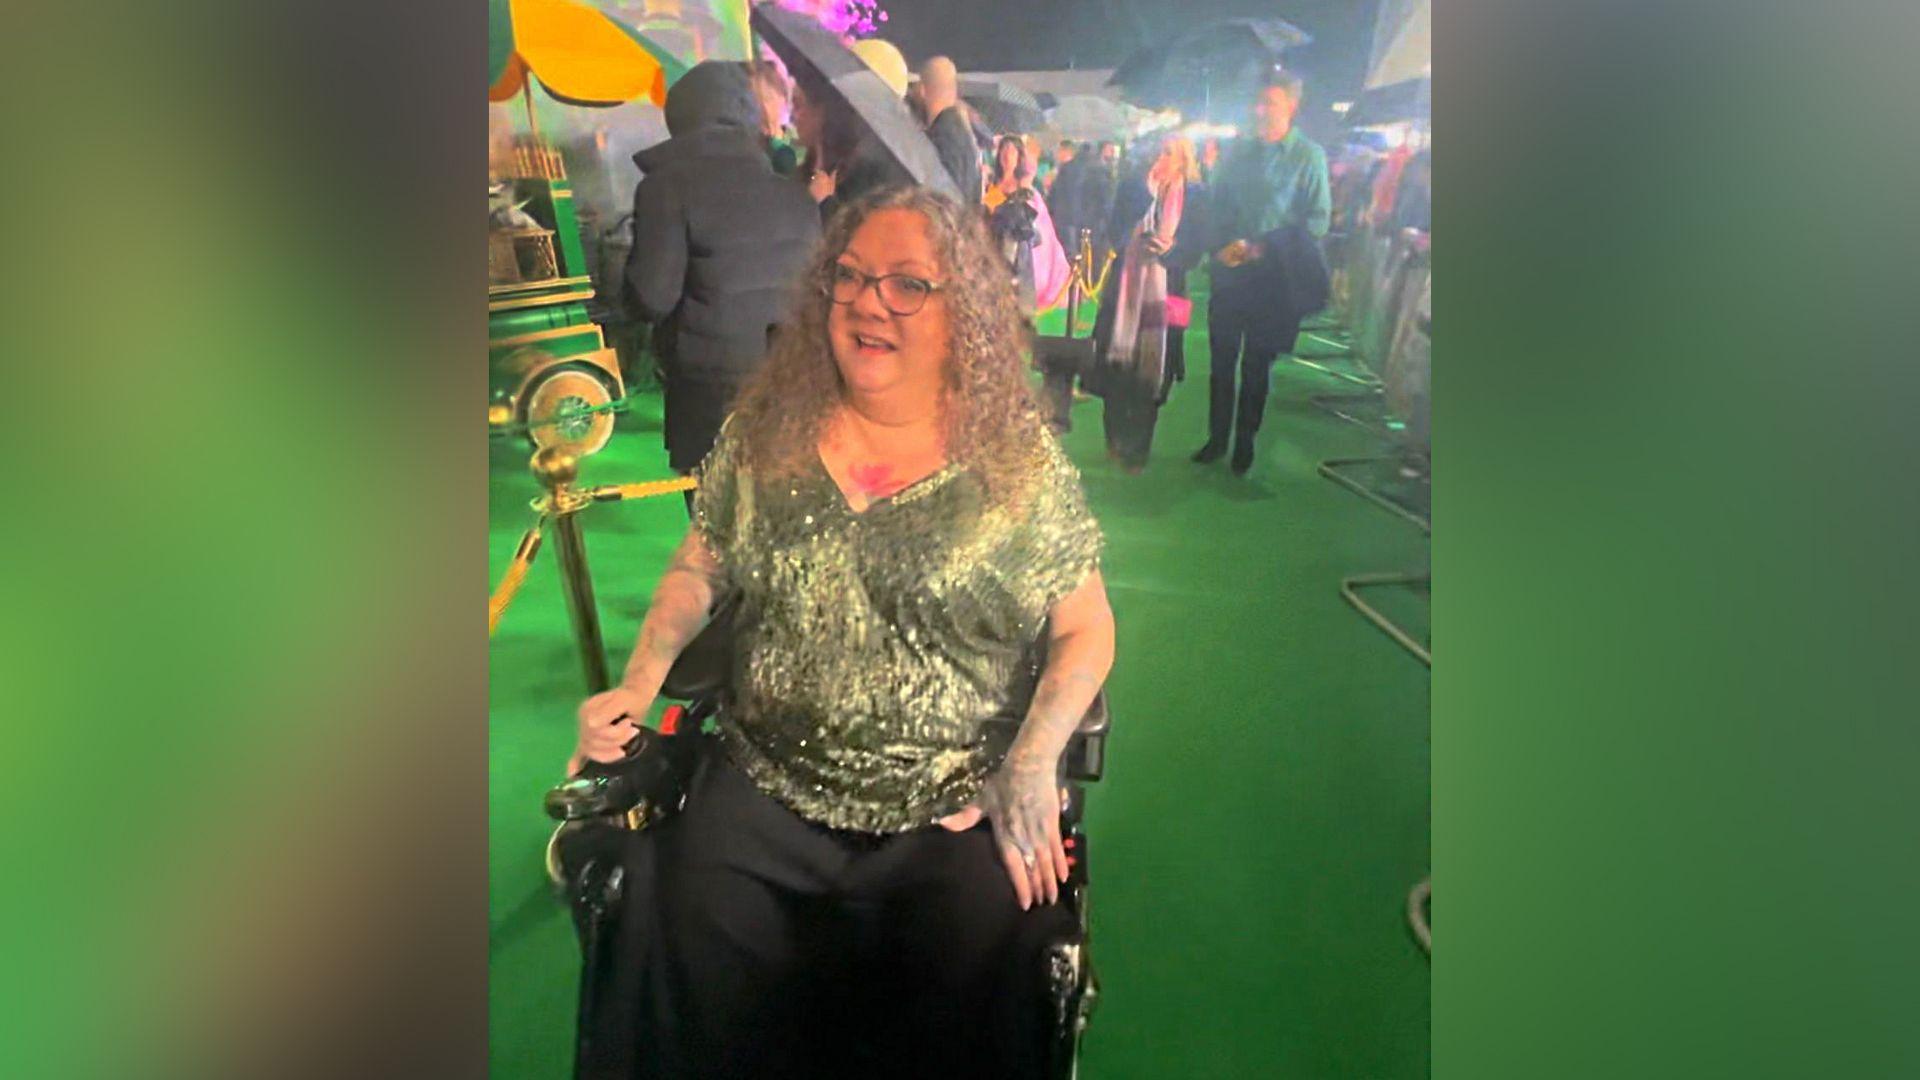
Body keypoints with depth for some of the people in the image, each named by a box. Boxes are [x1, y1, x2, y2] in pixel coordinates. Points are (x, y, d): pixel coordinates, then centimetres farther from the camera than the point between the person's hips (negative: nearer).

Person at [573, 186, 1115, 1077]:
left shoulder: (1018, 460, -6)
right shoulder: (765, 429, 1)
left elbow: (1085, 629, -1)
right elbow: (698, 569, 11)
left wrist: (1033, 761, -13)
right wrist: (639, 680, -3)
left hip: (956, 803, -1)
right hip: (766, 783, 2)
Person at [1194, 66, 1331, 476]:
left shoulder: (1309, 156, -1)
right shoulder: (1236, 151, 10)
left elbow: (1317, 220, -5)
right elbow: (1216, 206, 11)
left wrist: (1264, 249, -16)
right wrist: (1223, 245, -9)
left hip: (1273, 277, -3)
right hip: (1229, 273, 3)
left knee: (1256, 366, 6)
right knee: (1222, 361, 7)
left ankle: (1245, 443, 19)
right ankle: (1217, 438, 19)